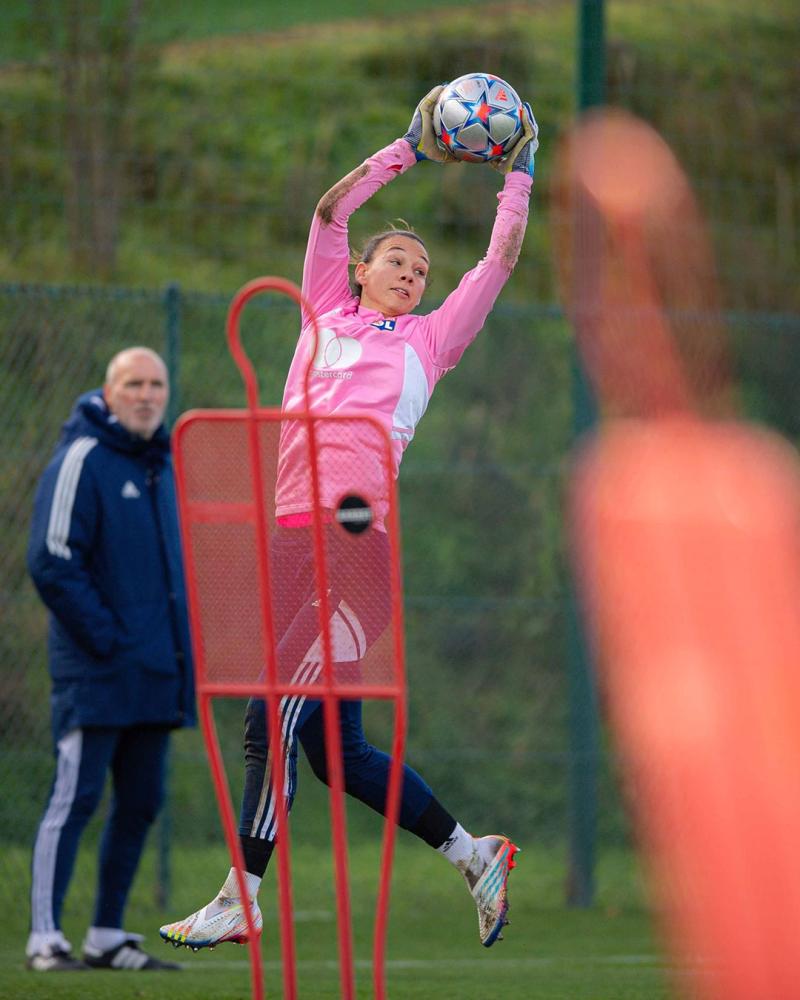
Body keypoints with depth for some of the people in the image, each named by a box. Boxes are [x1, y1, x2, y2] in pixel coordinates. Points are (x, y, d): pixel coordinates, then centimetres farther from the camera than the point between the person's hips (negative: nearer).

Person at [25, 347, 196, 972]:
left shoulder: (162, 465, 15)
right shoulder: (83, 460, -9)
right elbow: (52, 563, -15)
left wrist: (180, 648, 12)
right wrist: (104, 638, -16)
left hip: (156, 674, 8)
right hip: (96, 674, -8)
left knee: (140, 803, 8)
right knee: (75, 798, -8)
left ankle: (108, 938, 15)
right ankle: (45, 938, -5)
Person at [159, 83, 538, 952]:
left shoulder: (429, 340, 15)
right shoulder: (326, 314, 21)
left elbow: (500, 261, 16)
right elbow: (330, 211, 18)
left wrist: (517, 179, 23)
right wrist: (406, 152, 20)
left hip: (359, 543, -4)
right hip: (295, 537, 5)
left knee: (277, 717, -13)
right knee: (332, 744, 7)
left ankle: (239, 899, -10)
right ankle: (472, 854, 20)